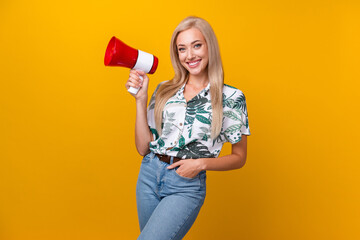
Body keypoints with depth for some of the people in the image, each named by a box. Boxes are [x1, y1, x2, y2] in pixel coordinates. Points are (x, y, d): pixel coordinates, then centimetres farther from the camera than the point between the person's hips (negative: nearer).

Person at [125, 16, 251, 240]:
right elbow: (143, 147, 2)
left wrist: (202, 163, -14)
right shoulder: (164, 90, 6)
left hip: (186, 186, -4)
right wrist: (141, 99, -5)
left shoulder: (231, 97, -4)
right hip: (149, 176, 5)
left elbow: (239, 157, 2)